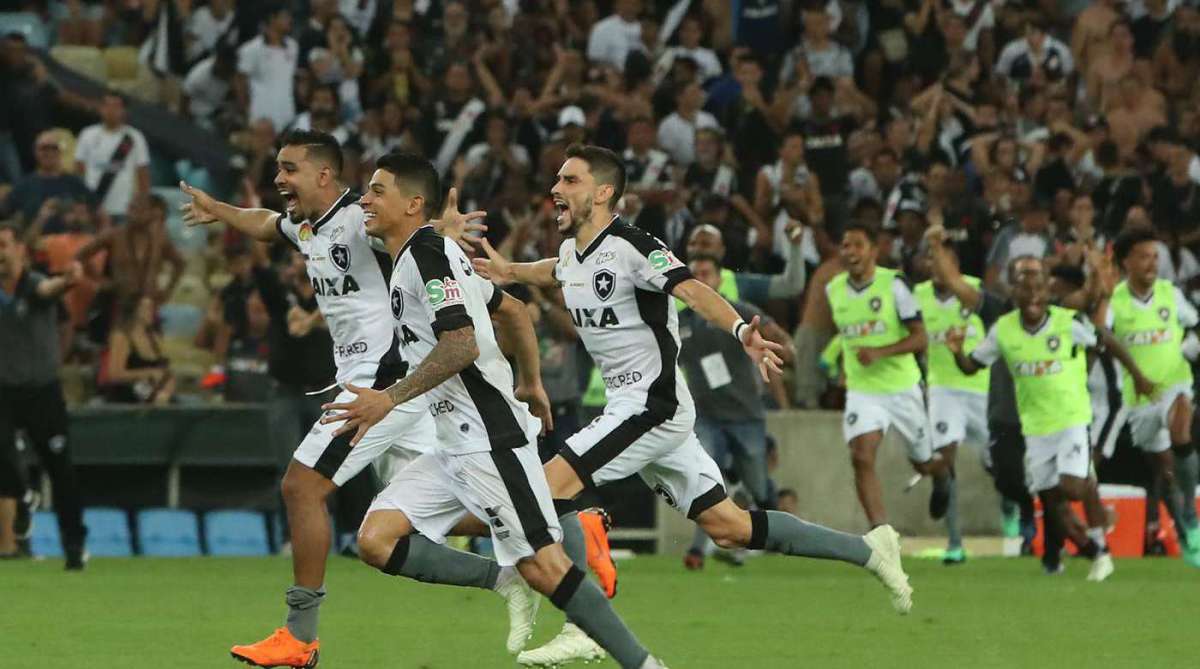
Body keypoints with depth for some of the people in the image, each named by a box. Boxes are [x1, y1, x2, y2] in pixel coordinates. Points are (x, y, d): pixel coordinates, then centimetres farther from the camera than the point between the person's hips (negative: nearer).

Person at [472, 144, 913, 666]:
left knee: (553, 483, -17)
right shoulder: (570, 249, 10)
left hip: (654, 405, -9)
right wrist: (510, 271, 32)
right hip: (627, 404, 9)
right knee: (726, 526, 9)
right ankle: (867, 550, 18)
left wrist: (740, 331, -47)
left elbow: (692, 290, -31)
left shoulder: (630, 246, -16)